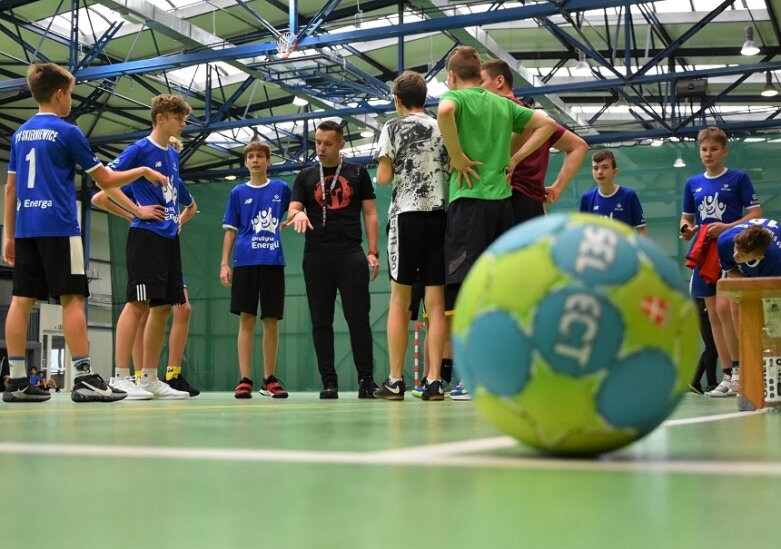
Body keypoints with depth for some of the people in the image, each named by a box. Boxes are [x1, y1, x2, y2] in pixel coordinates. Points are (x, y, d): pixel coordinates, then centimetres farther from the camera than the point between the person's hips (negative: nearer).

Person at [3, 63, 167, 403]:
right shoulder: (67, 132, -3)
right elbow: (106, 180, -1)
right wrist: (144, 171, 13)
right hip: (58, 227, -7)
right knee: (72, 298, -7)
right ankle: (84, 378, -10)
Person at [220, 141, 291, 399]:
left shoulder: (281, 189, 9)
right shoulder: (238, 192, 9)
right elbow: (231, 231, 9)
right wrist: (224, 263, 1)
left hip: (273, 262, 1)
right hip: (245, 262, 0)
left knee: (271, 321, 3)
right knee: (246, 319, -3)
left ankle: (269, 379, 12)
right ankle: (245, 380, -2)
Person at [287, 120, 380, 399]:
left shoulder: (357, 173, 10)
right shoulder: (306, 176, 14)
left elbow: (370, 214, 8)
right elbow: (291, 211, 5)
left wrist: (373, 252, -2)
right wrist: (297, 214, -21)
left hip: (351, 255, -2)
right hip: (316, 256, 2)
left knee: (358, 318, -6)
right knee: (321, 321, 2)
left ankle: (366, 379, -1)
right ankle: (329, 381, 7)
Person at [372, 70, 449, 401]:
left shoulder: (393, 129, 3)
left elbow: (383, 178, -2)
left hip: (407, 215, -3)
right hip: (441, 215, 3)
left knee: (399, 301, 2)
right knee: (436, 302, 0)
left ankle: (395, 381, 0)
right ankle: (434, 380, -5)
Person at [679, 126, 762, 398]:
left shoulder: (739, 178, 1)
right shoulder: (692, 183, 13)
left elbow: (756, 214, -3)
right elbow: (686, 218, 20)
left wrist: (727, 227, -17)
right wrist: (687, 229, -3)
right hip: (705, 255, 5)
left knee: (724, 307, -21)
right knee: (714, 317, 3)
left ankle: (739, 365, -8)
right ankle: (728, 376, 8)